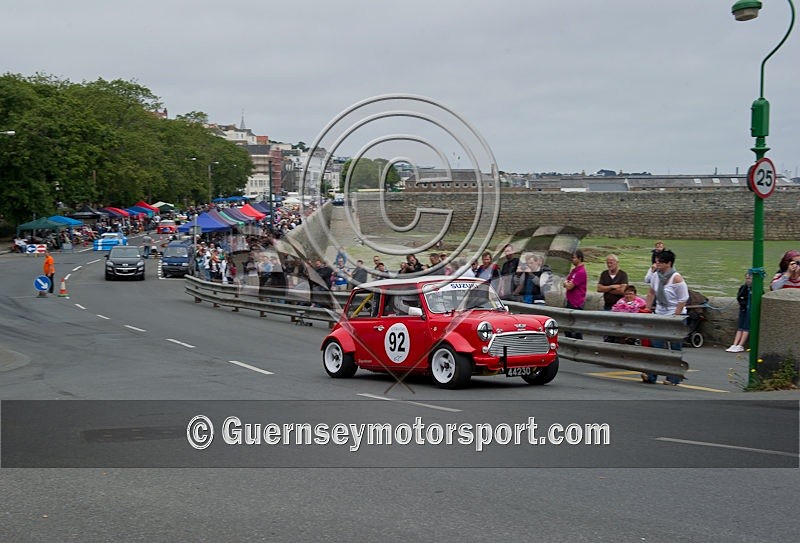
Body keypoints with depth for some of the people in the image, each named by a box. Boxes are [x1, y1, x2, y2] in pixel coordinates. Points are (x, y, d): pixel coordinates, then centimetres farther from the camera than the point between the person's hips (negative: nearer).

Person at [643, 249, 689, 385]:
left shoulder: (676, 278, -15)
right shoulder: (656, 276, 4)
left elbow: (683, 300, -15)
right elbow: (651, 294, 17)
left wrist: (675, 317, -18)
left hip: (676, 315, -6)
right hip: (660, 314, 6)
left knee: (674, 348, 0)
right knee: (656, 344, -1)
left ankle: (673, 378, 6)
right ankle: (651, 375, -2)